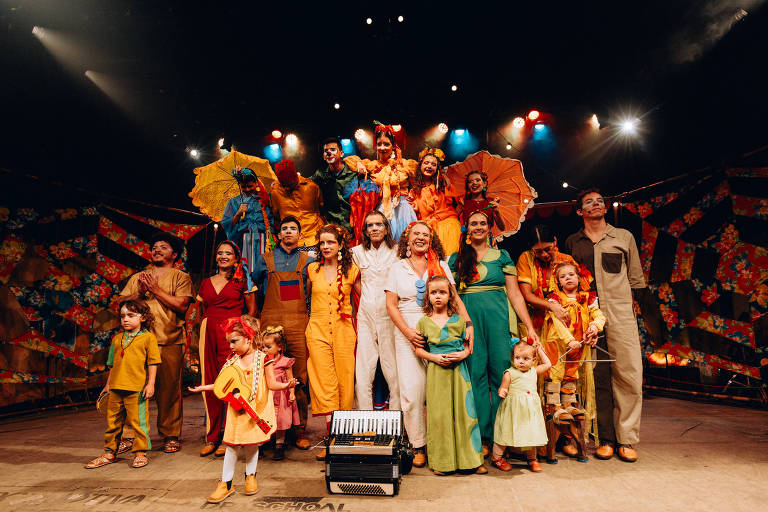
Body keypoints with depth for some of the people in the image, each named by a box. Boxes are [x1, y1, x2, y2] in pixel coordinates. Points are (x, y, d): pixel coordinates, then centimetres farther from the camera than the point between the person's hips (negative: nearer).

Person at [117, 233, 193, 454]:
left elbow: (182, 305, -7)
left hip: (170, 342, -3)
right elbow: (120, 303, 13)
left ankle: (170, 436, 12)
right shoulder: (137, 278, 22)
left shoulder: (181, 277, 7)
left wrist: (155, 289, -7)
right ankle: (129, 436, 12)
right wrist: (140, 293, -3)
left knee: (169, 390, 0)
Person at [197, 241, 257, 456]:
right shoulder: (206, 283, 17)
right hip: (209, 333, 4)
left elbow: (252, 310, 4)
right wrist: (207, 327, 12)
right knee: (209, 383, 4)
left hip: (231, 333, -4)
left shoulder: (242, 280, 4)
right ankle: (211, 438, 14)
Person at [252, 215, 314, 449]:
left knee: (300, 378, -3)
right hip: (271, 324, 1)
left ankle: (300, 430, 6)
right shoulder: (266, 260, 14)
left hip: (298, 326, 0)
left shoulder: (308, 261, 12)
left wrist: (309, 319, 7)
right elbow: (255, 287, 23)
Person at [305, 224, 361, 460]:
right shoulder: (312, 270, 8)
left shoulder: (351, 271, 2)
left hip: (343, 331, -1)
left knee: (345, 381, 1)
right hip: (317, 330, 1)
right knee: (324, 382, -5)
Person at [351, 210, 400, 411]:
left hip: (390, 317, -1)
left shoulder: (397, 252, 6)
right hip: (365, 317, 2)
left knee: (395, 373, -1)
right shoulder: (357, 252, 11)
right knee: (362, 374, 1)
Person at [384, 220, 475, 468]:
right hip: (408, 333, 0)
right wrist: (408, 332, -10)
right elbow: (391, 304, 3)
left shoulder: (441, 266, 13)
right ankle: (418, 446, 10)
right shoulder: (397, 268, 10)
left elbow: (454, 298, 10)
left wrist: (468, 323, -6)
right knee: (412, 390, -4)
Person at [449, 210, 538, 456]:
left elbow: (514, 293, 7)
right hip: (468, 319, 0)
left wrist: (530, 327, 1)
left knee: (501, 373, 0)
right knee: (476, 375, 1)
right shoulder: (456, 259, 12)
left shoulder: (502, 256, 10)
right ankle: (483, 437, 12)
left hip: (498, 318, 0)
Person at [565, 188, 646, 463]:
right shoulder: (572, 242, 13)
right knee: (597, 377, 3)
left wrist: (616, 295, 6)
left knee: (628, 375, -4)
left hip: (620, 315, 0)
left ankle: (626, 439, 8)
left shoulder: (624, 237, 12)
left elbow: (635, 279, 15)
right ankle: (605, 439, 12)